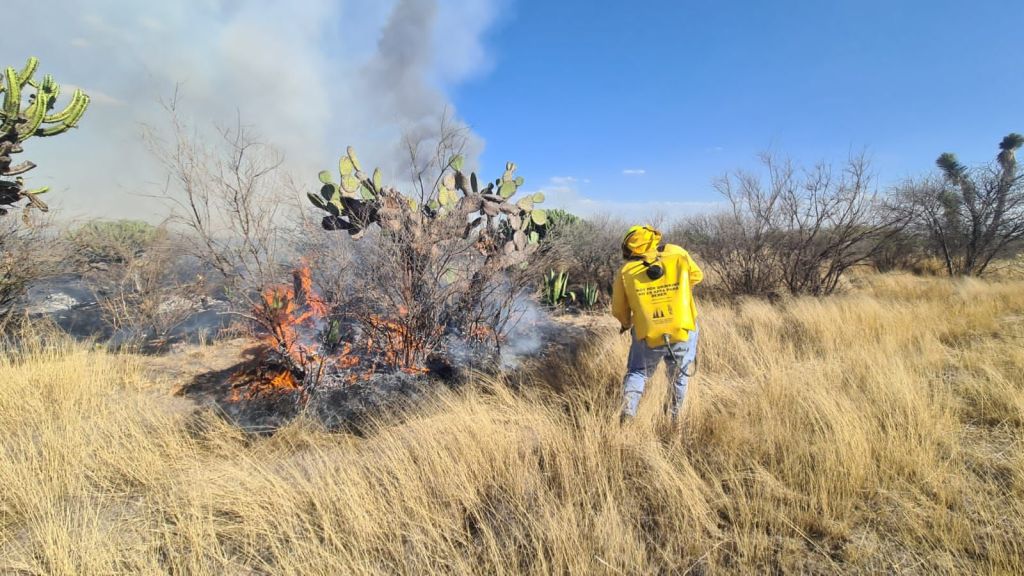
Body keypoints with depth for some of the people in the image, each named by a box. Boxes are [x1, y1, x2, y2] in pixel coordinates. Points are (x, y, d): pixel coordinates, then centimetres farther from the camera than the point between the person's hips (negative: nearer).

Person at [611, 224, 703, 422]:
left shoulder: (626, 272, -2)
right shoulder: (677, 254, -1)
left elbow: (619, 310, 5)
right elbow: (696, 276, 15)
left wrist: (626, 324, 26)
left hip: (648, 337, 0)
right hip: (684, 331, 1)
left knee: (637, 373, 22)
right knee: (680, 375, 25)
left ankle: (627, 415, 7)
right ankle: (675, 416, 38)